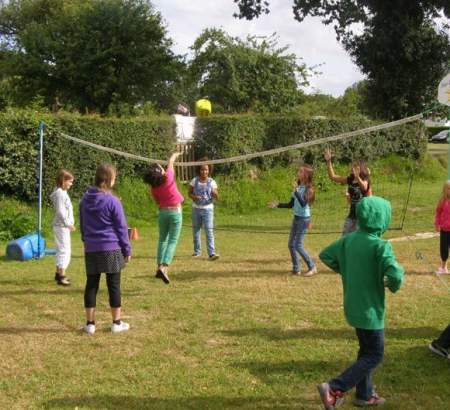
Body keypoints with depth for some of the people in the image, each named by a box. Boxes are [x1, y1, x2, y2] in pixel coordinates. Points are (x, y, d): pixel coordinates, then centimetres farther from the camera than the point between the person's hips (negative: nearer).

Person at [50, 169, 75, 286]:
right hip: (62, 226, -10)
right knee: (64, 250, -9)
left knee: (61, 250, 17)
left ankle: (59, 273, 27)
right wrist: (68, 224, -17)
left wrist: (69, 223, 14)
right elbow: (60, 211, -22)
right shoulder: (60, 193, -17)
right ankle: (61, 276, -8)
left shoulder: (62, 192, 14)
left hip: (62, 225, 10)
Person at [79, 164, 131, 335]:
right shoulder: (112, 201, -11)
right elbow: (121, 228, -6)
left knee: (91, 285, 9)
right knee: (114, 285, 4)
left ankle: (90, 323, 12)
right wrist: (127, 249, 2)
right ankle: (117, 322, 11)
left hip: (91, 250, 5)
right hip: (111, 249, -4)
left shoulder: (85, 199, 6)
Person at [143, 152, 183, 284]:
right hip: (175, 212, -3)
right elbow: (170, 162, 5)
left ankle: (160, 267, 11)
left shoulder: (153, 188, -3)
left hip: (163, 212, 3)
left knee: (162, 240, 18)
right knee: (172, 241, -2)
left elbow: (158, 202, 11)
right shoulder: (168, 177, -13)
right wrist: (175, 154, 23)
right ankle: (164, 267, -18)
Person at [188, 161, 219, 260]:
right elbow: (189, 193, 7)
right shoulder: (194, 181, 1)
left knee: (209, 231, -12)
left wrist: (215, 193, -28)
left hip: (208, 209, -2)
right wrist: (194, 197, -15)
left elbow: (217, 197, -5)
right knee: (196, 230, 11)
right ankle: (197, 251, 26)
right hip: (196, 208, 2)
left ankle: (212, 253, -16)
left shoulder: (212, 182, -3)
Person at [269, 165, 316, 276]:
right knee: (291, 244, 7)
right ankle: (296, 269, 16)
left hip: (304, 219, -8)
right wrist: (278, 204, 7)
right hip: (296, 217, 8)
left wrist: (296, 191, -31)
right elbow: (291, 204, 15)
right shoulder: (298, 187, 9)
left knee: (298, 245, -9)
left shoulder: (307, 188, -13)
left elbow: (303, 203, -29)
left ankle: (312, 267, 5)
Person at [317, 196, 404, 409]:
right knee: (375, 355, 6)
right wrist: (393, 285, -11)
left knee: (366, 351, 22)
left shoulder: (348, 239, -2)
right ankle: (334, 388, -2)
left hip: (353, 307, 7)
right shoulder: (380, 245, -23)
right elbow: (395, 275, -33)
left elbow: (325, 255, 8)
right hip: (370, 310, -7)